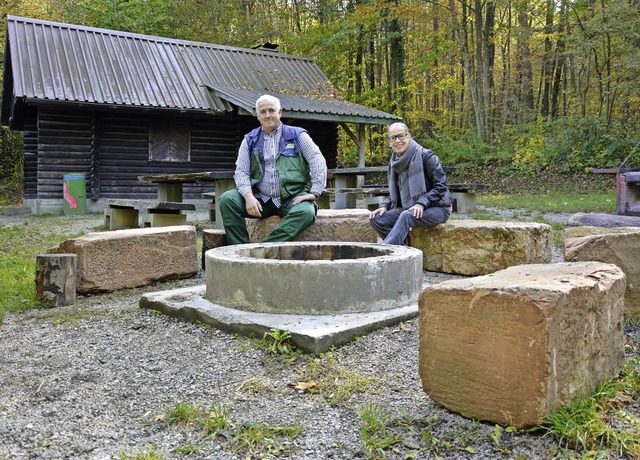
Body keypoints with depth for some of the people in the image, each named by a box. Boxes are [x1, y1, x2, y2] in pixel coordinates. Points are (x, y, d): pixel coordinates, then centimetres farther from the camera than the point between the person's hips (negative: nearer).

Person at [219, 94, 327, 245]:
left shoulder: (297, 135, 9)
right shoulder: (250, 140, 15)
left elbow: (318, 162, 2)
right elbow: (241, 172, 6)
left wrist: (314, 193, -11)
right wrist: (248, 196, -13)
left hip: (291, 198, -2)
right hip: (260, 198, 2)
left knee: (306, 212, -35)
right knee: (227, 199, -22)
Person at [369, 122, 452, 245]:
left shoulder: (425, 155, -9)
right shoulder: (394, 162, 10)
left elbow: (440, 186, -12)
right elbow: (394, 193, 18)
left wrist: (422, 203, -24)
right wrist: (384, 206, -2)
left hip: (436, 208, -7)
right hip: (408, 208, 7)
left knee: (406, 216, -36)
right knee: (376, 219, -14)